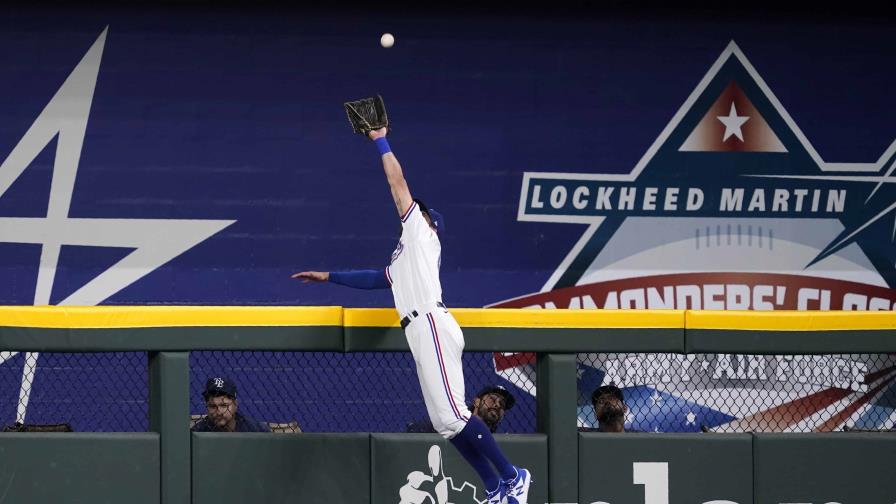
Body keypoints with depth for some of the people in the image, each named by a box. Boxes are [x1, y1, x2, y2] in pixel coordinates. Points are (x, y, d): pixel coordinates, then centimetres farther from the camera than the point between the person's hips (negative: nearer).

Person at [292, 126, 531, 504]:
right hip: (421, 333, 9)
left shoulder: (422, 232, 11)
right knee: (445, 423, 2)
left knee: (452, 415, -18)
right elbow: (373, 279, 44)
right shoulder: (402, 260, 32)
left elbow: (397, 180, 9)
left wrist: (380, 140, 18)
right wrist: (328, 277, 48)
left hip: (432, 325, -9)